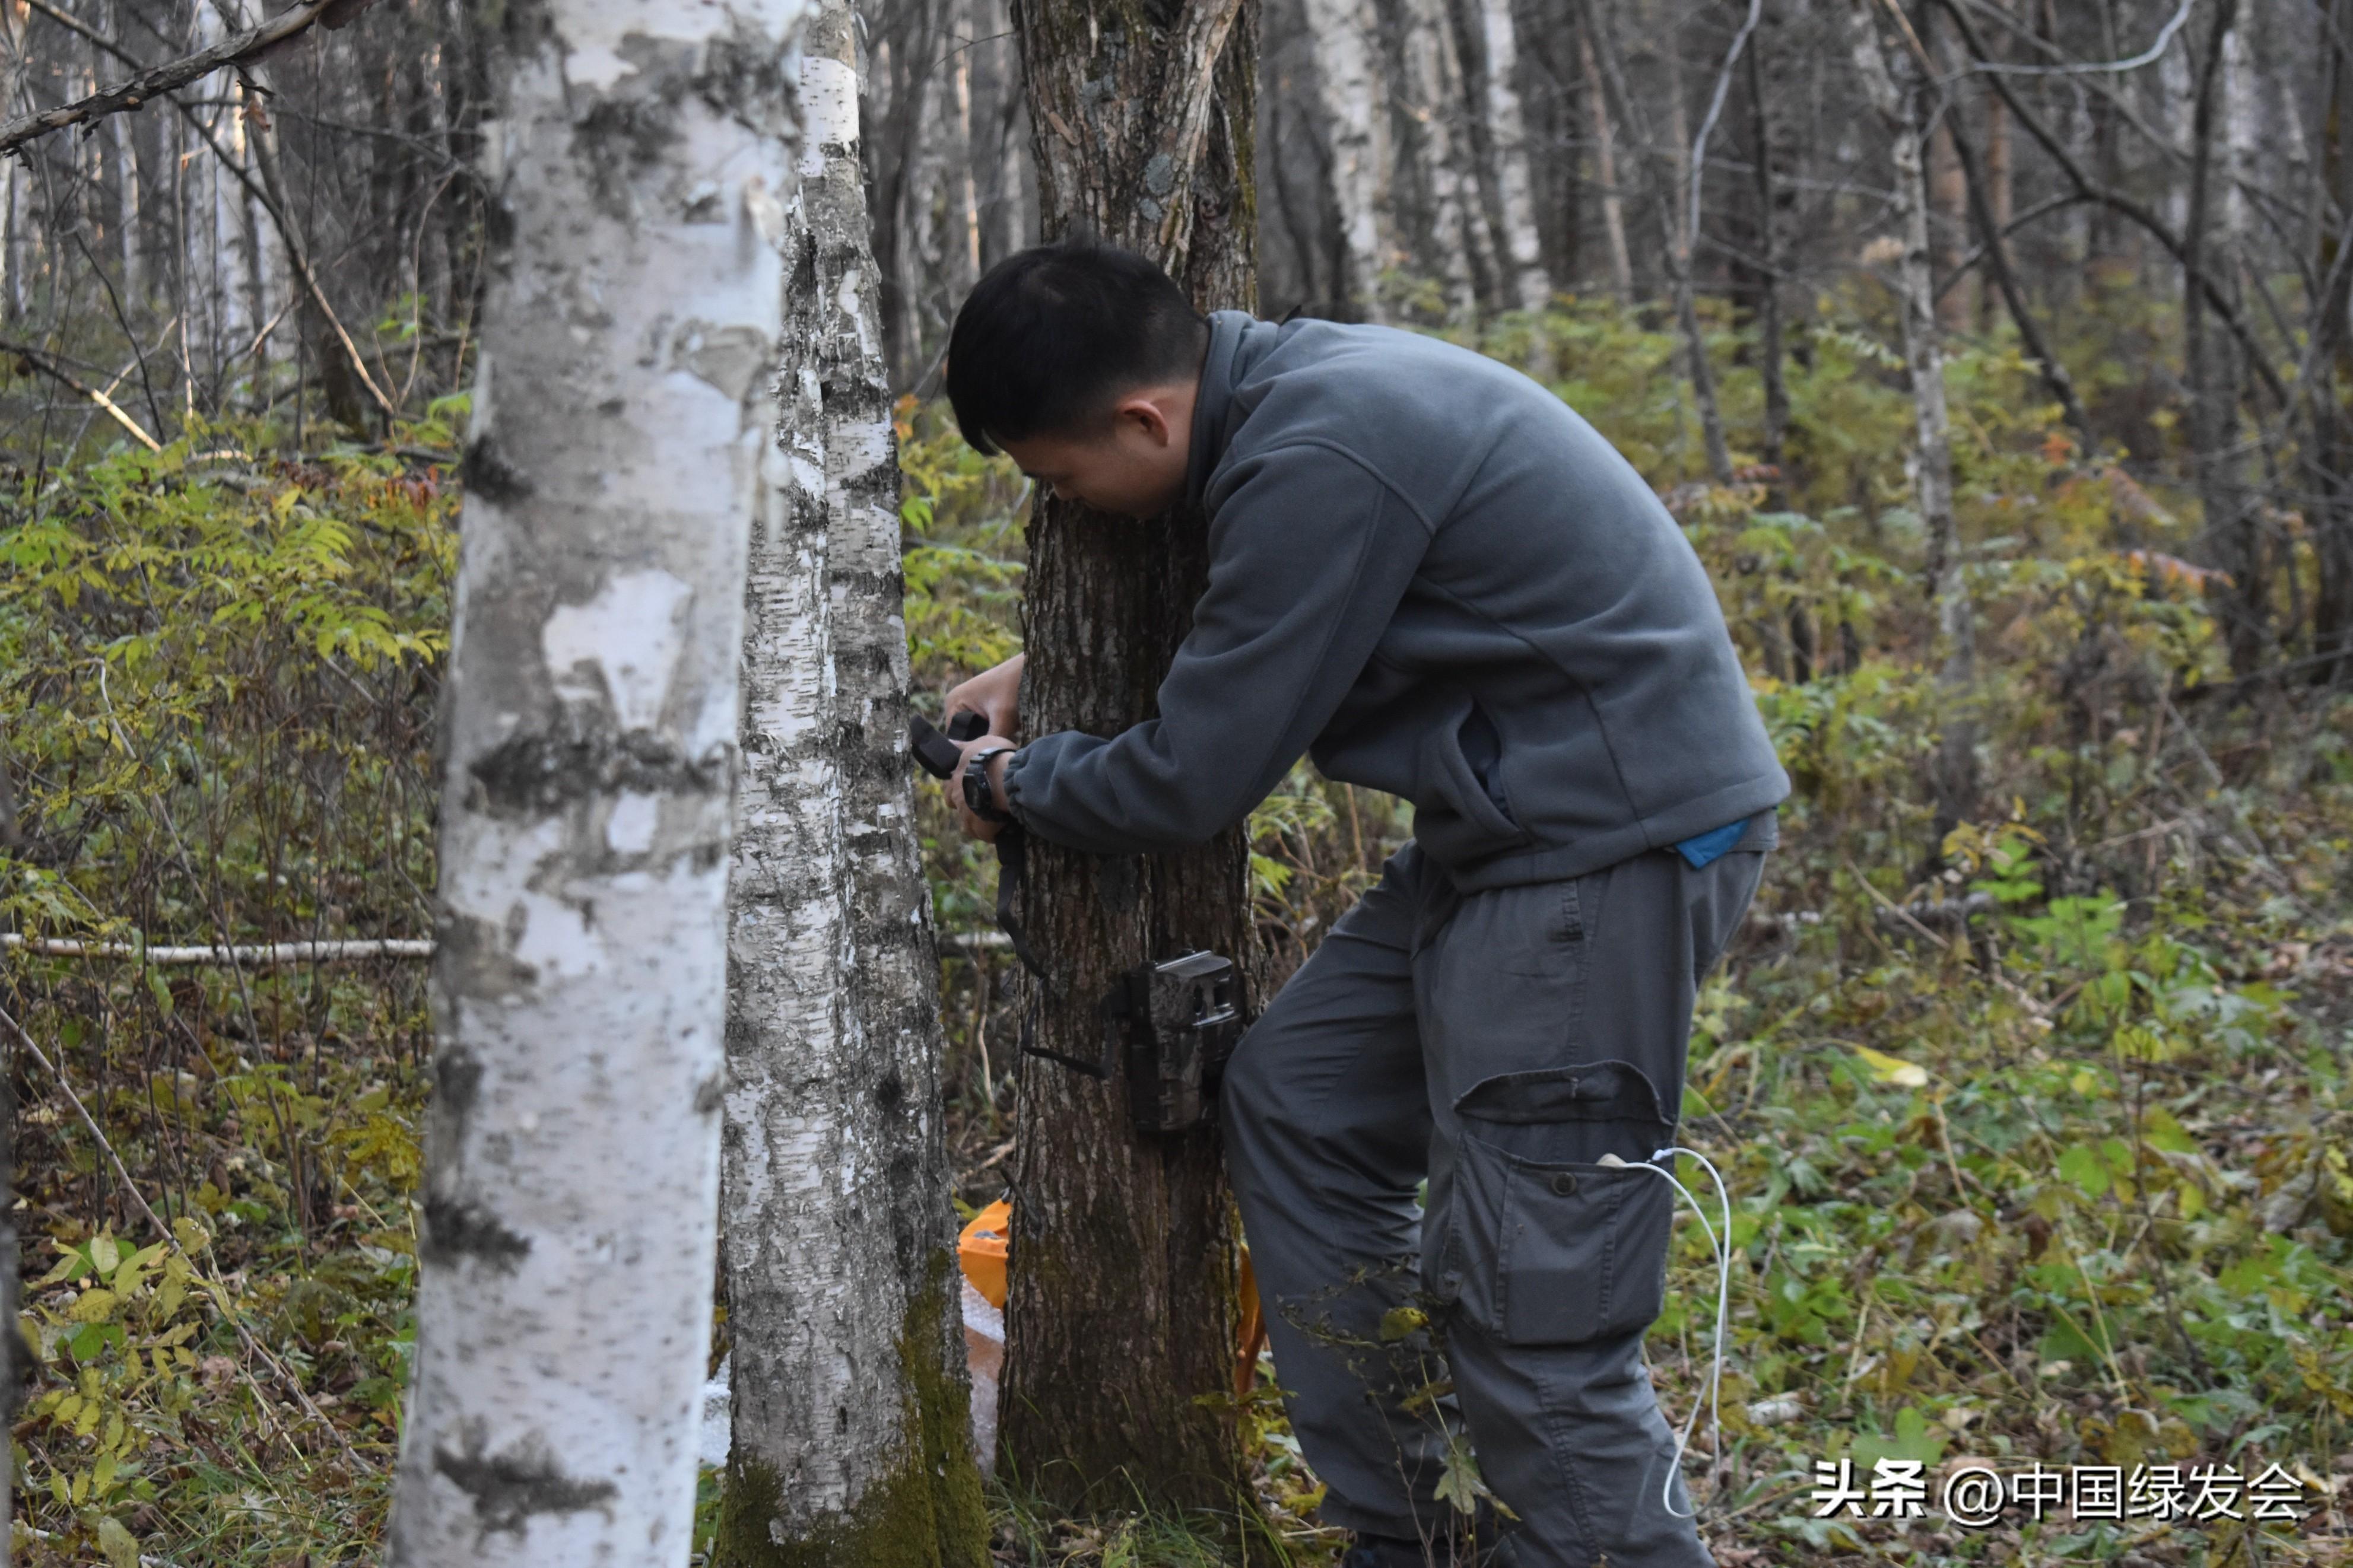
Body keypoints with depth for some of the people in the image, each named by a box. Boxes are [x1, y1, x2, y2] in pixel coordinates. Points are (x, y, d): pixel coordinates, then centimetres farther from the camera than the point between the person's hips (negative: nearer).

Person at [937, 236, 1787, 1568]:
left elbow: (1195, 780, -15)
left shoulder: (1320, 461, -22)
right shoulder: (1288, 384, 9)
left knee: (1524, 1305, -9)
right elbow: (1246, 614, 32)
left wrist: (1014, 784, 4)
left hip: (1616, 838, -11)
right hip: (1510, 830, 11)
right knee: (1297, 1104, 15)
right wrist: (1042, 680, 26)